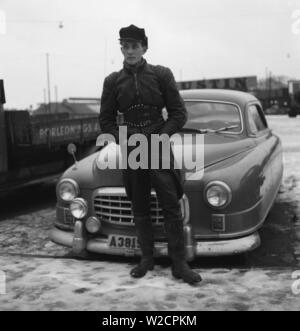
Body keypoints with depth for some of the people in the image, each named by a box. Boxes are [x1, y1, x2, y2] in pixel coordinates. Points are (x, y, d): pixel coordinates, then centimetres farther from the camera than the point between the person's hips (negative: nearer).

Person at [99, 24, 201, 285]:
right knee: (140, 210, 9)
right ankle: (147, 259, 22)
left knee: (172, 208, -5)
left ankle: (179, 264, 3)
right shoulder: (113, 81, 5)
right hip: (130, 152, 2)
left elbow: (179, 114, 1)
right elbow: (106, 119, 9)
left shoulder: (161, 75, 0)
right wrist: (120, 138, -8)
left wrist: (160, 137, -12)